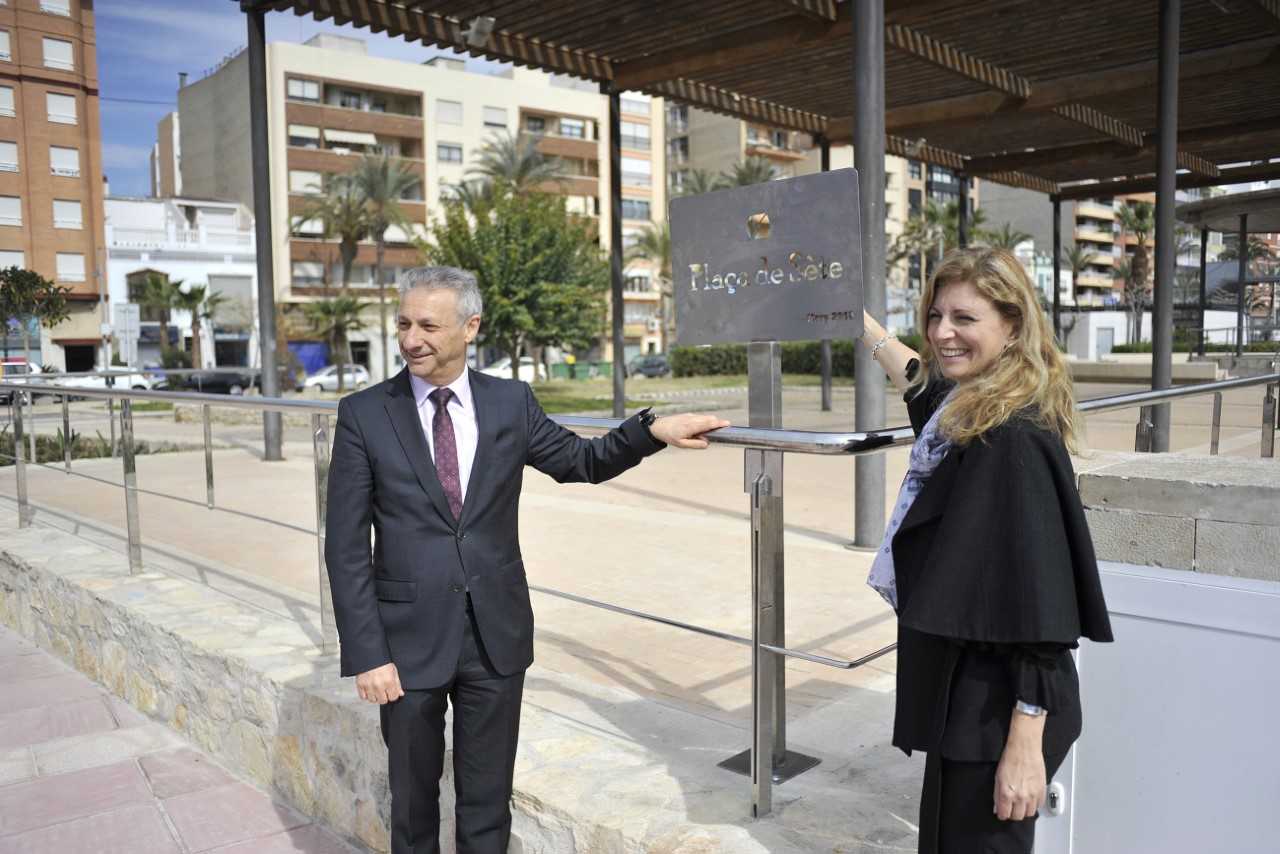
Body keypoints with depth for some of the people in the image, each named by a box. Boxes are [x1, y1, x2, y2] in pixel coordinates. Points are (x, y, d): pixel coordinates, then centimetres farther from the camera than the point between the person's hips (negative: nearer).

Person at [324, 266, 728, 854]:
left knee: (487, 805, 16)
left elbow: (582, 462, 10)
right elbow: (346, 546, -6)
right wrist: (367, 653, -11)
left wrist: (652, 429, -7)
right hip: (409, 639, -1)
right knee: (413, 804, 17)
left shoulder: (511, 403, 0)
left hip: (496, 635, 2)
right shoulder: (364, 414, -6)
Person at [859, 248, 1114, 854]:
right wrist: (859, 319, 37)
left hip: (1000, 711, -9)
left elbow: (1039, 606, -23)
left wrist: (1025, 748, -21)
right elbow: (920, 377, 29)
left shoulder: (1015, 440, -23)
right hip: (967, 695, 9)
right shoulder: (963, 407, 3)